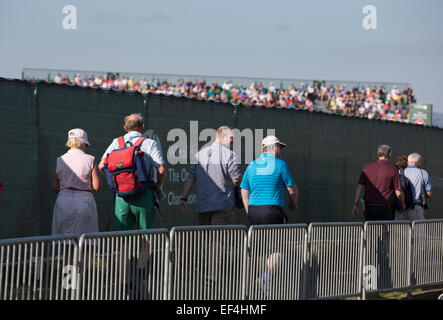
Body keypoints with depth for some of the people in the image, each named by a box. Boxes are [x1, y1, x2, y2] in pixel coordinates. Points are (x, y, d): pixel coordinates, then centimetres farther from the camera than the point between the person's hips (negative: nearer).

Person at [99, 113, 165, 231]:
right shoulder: (150, 144, 0)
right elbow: (161, 169, -9)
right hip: (143, 197, -3)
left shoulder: (117, 143, 9)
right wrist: (157, 187, 7)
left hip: (121, 196, 3)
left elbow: (101, 166, 1)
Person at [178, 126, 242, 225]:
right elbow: (237, 180, -8)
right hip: (223, 207, -6)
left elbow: (190, 178, 11)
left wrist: (184, 199, 12)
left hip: (202, 207, 6)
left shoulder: (199, 154, 13)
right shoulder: (230, 155, -6)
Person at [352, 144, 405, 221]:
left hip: (369, 207, 3)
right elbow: (398, 192, -1)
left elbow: (359, 187, 1)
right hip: (385, 208, -3)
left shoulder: (367, 168, 6)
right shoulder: (393, 170, -1)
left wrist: (355, 204, 2)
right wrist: (402, 205, 17)